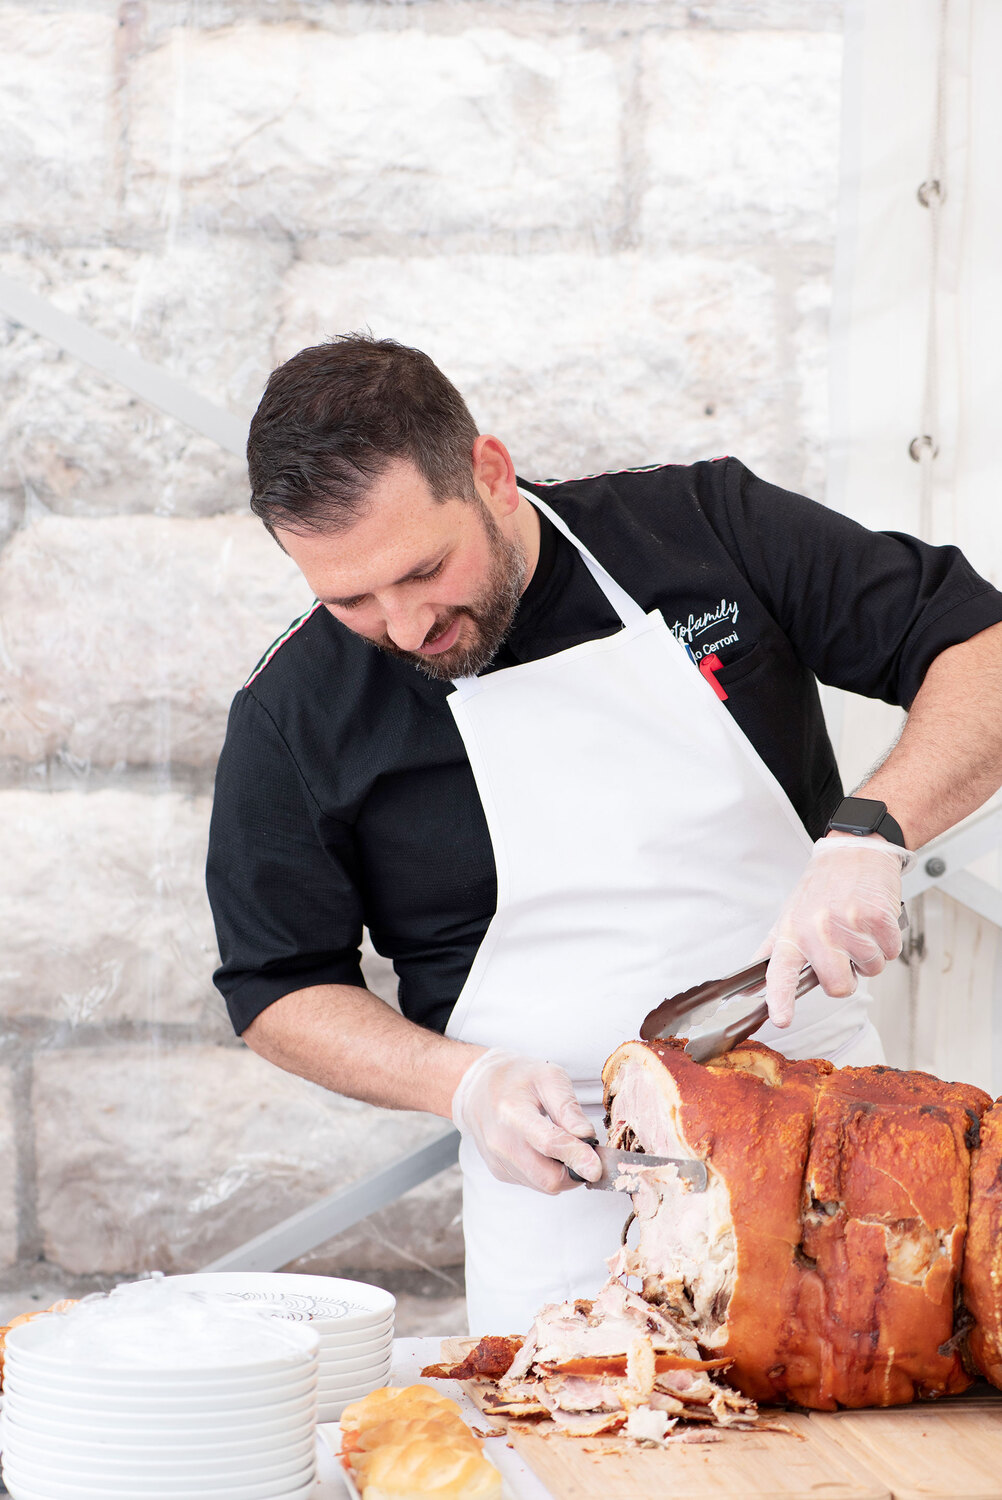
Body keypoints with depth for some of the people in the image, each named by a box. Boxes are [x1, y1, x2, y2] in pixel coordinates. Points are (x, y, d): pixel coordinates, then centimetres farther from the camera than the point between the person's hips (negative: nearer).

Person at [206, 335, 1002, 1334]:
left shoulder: (704, 527, -4)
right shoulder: (294, 716, -5)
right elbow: (279, 989, 4)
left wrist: (867, 836, -20)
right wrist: (467, 1084, -13)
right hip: (567, 1182, -1)